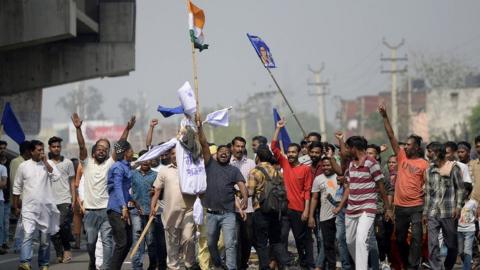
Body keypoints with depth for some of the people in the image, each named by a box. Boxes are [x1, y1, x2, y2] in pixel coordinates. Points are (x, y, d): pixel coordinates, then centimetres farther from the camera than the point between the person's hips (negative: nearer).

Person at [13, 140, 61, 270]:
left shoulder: (49, 164, 5)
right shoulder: (23, 166, 3)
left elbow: (56, 177, -13)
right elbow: (17, 188, 9)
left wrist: (45, 162, -11)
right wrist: (16, 207, 8)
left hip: (46, 207, 2)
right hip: (29, 207, -2)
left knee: (45, 238, 9)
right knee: (28, 235, -18)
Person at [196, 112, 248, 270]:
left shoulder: (234, 170, 8)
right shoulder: (210, 164, 8)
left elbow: (242, 186, -6)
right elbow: (204, 144, -1)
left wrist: (245, 198, -27)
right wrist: (199, 126, -12)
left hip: (228, 214, -2)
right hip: (210, 214, 2)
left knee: (230, 244, -10)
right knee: (211, 244, 12)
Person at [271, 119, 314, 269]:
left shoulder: (306, 169, -4)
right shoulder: (285, 164, 6)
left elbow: (307, 191, -5)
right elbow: (274, 147, 1)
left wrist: (306, 210, -11)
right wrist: (278, 128, -4)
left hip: (299, 210, -3)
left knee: (302, 238, 3)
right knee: (281, 237, 4)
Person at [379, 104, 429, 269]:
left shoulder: (423, 164, -4)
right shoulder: (402, 157, 7)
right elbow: (391, 136, 3)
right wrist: (385, 117, -4)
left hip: (416, 206, -5)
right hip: (400, 206, 5)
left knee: (416, 237, -8)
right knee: (400, 238, 12)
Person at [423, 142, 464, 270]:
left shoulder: (453, 167, 1)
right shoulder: (430, 170, 14)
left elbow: (460, 188, 0)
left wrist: (458, 206, -9)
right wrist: (425, 212, 15)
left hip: (449, 212, -3)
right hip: (433, 213, 3)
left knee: (451, 244, 4)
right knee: (433, 244, -9)